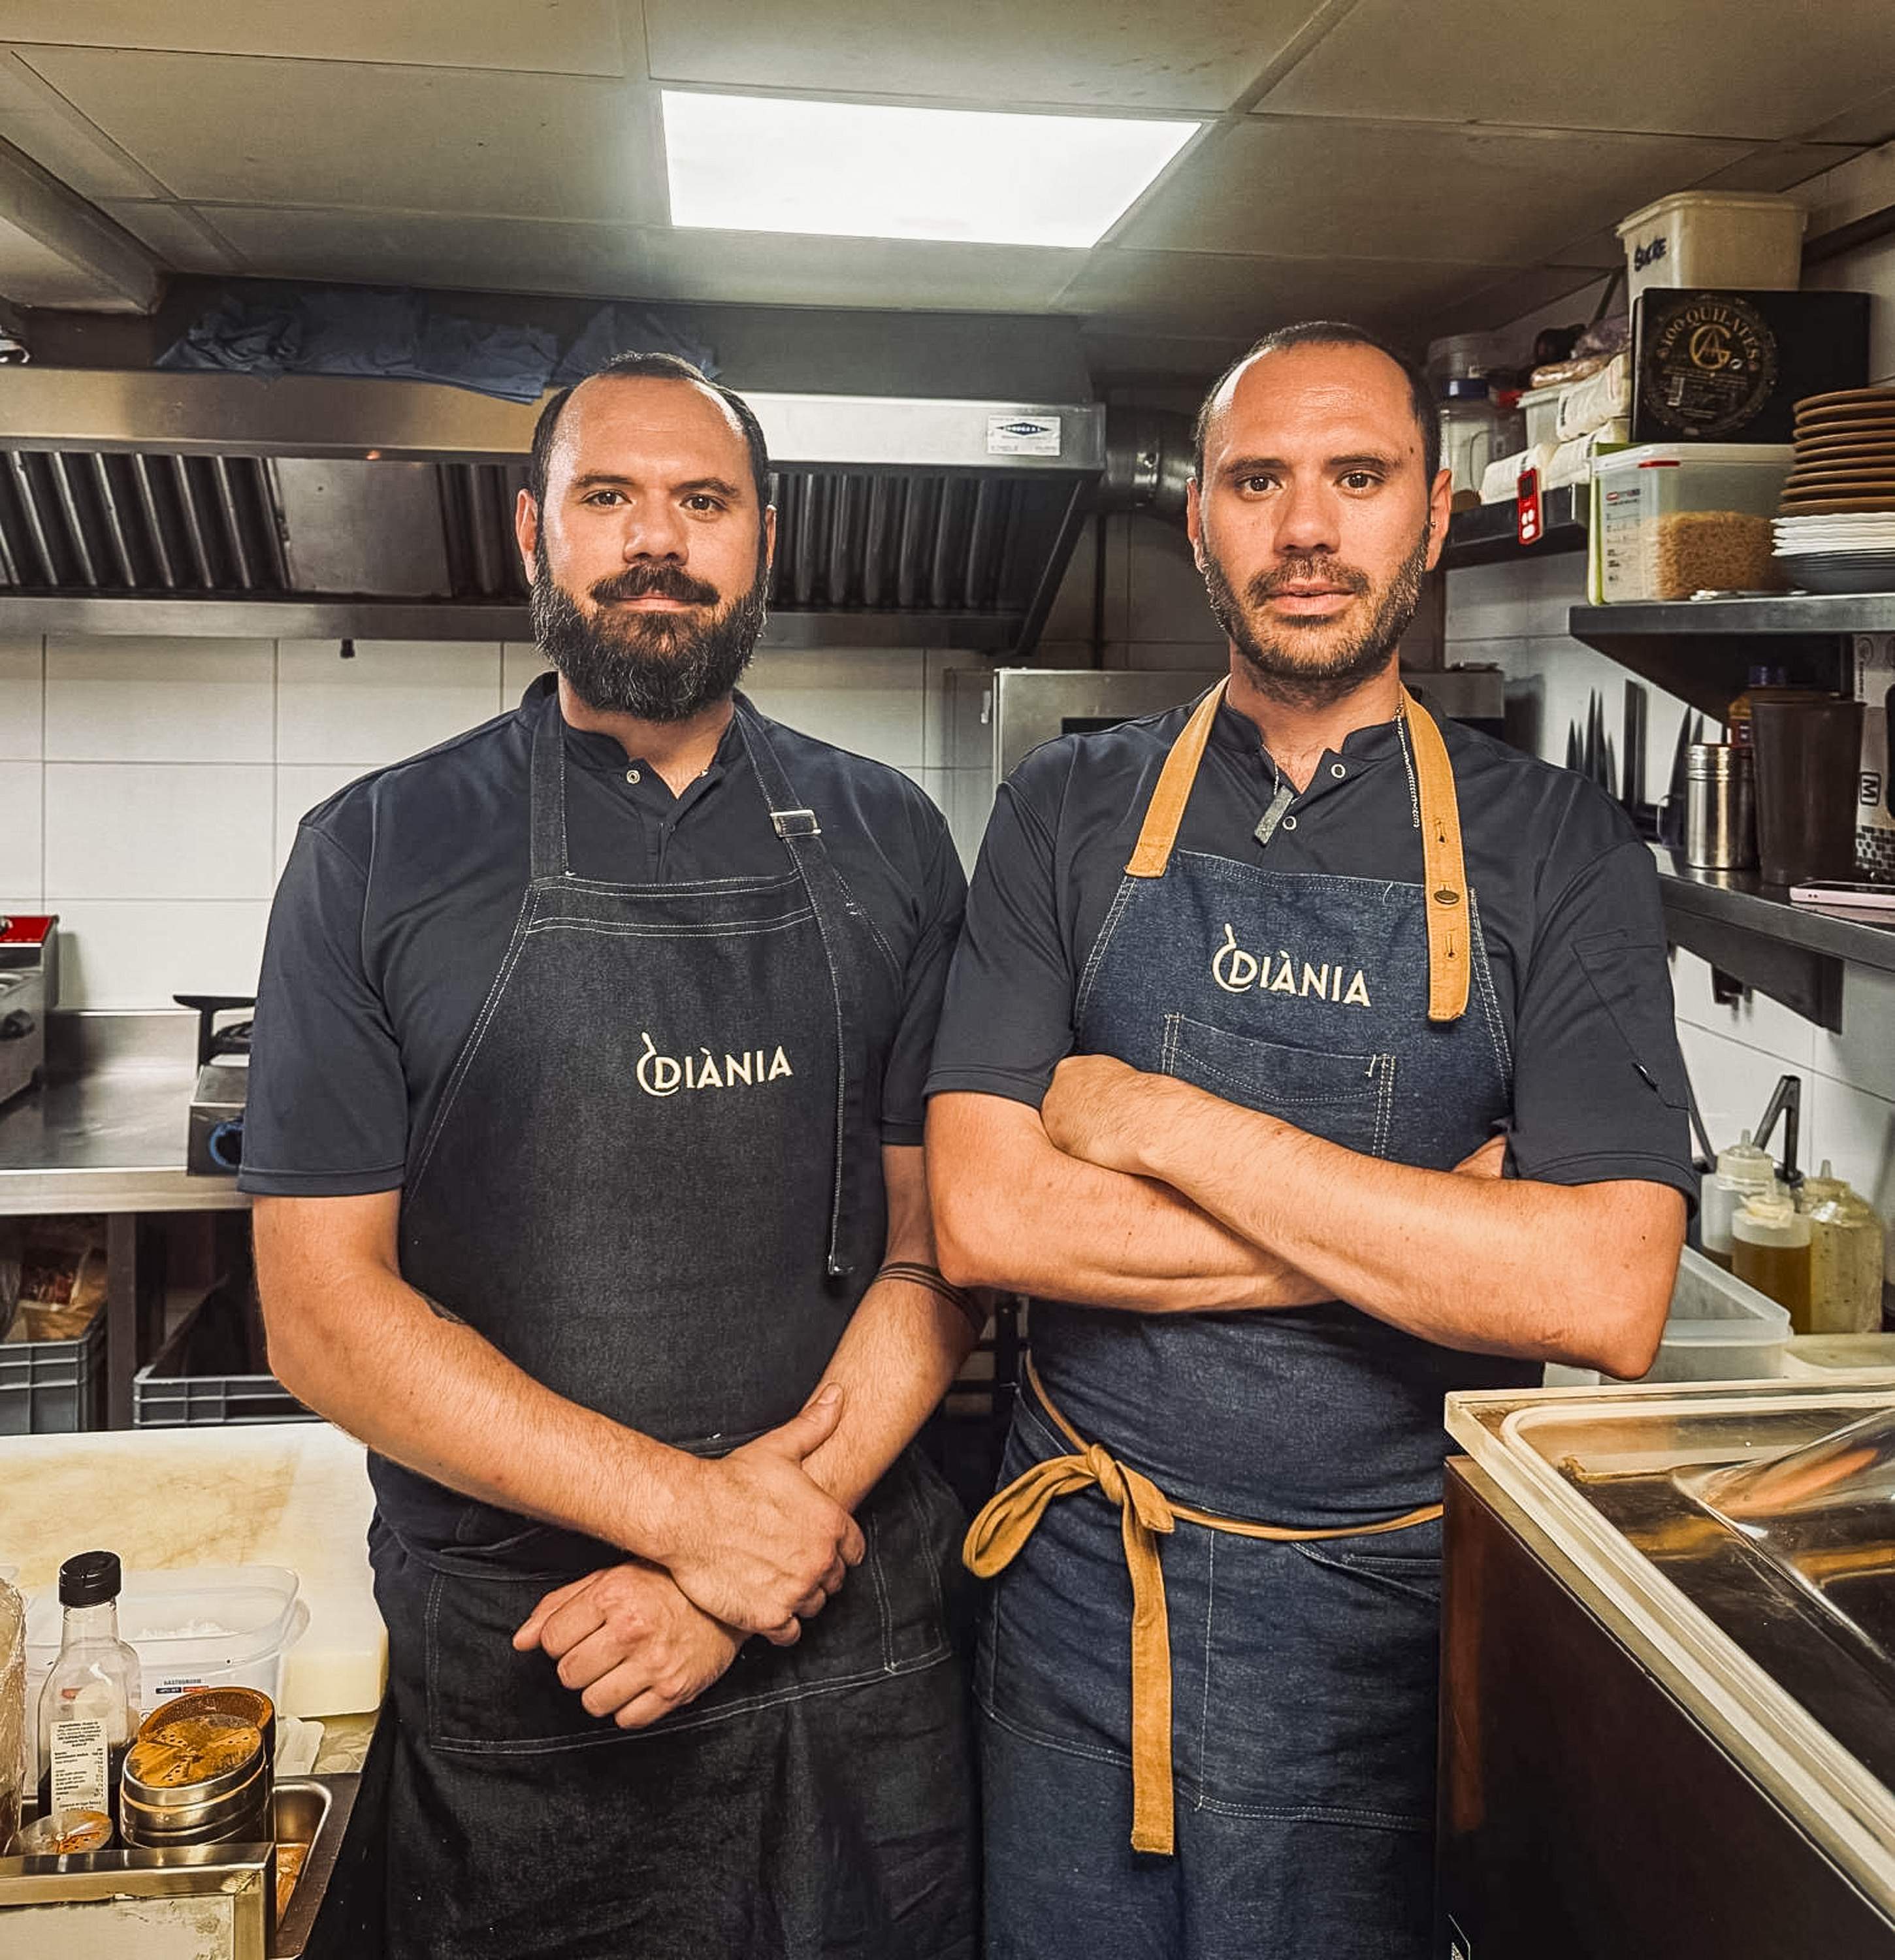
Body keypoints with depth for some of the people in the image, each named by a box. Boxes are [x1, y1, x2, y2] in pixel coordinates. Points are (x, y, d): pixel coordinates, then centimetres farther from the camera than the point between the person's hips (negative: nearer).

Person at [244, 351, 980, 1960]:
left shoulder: (886, 843, 2)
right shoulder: (378, 855, -3)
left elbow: (941, 1242, -1)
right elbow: (321, 1308, -8)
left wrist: (763, 1540, -14)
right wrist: (685, 1506, -16)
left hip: (855, 1648, 2)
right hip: (510, 1672, -1)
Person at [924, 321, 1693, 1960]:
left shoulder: (1554, 846, -6)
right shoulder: (1070, 816, -2)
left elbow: (1606, 1299, -18)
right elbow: (983, 1216, -13)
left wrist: (1162, 1123, -18)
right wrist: (1425, 1218, -16)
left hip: (1393, 1620, -1)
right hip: (1082, 1586, 1)